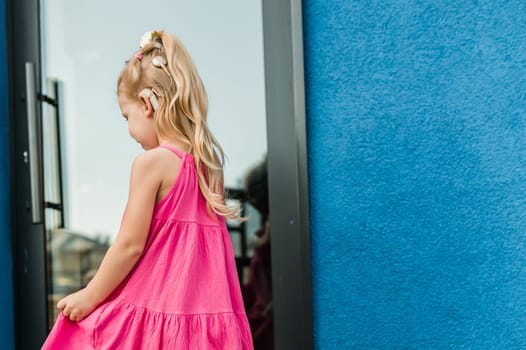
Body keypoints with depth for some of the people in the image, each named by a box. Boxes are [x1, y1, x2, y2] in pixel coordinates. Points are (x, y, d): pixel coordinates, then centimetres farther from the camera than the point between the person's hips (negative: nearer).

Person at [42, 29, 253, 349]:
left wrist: (89, 297, -1)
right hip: (206, 308, 7)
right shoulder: (209, 160, 8)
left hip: (154, 311, -7)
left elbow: (130, 246, -12)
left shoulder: (152, 162, -12)